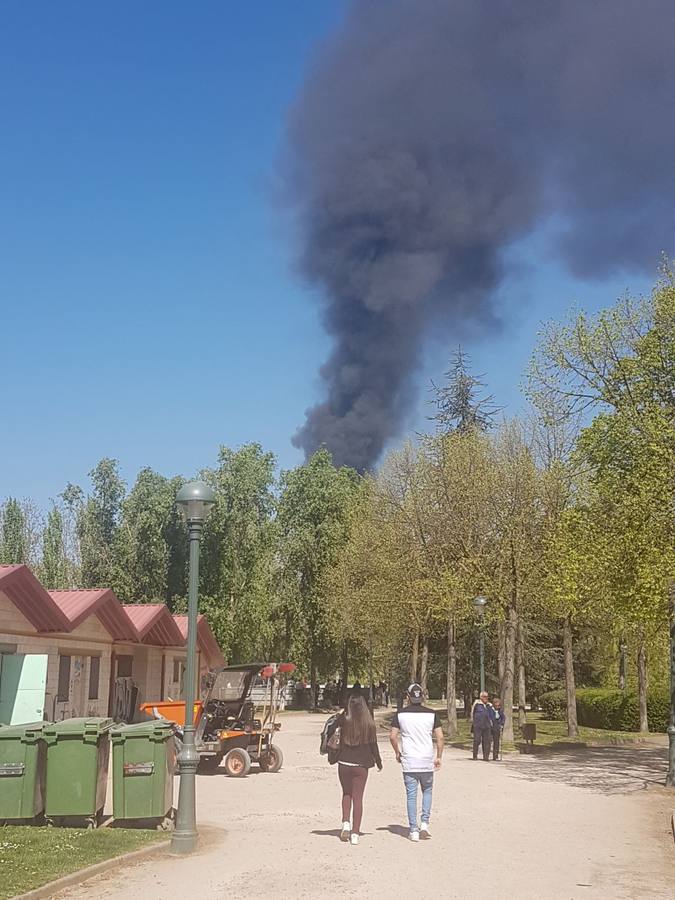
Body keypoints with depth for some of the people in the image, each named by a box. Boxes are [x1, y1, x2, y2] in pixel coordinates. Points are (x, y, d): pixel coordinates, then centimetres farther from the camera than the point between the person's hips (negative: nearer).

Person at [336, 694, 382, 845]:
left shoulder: (344, 721, -8)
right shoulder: (369, 724, -7)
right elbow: (373, 745, 0)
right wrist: (379, 762, 13)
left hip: (344, 763, 1)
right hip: (361, 765, -1)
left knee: (346, 794, 20)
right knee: (358, 798, 5)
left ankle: (346, 823, 2)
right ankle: (355, 833, 3)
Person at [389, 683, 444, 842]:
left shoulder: (400, 714, -2)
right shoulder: (432, 714, -1)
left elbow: (393, 736, -4)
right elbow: (440, 737, -3)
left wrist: (397, 753, 11)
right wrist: (438, 757, 7)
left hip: (408, 761, -1)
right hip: (427, 760, 1)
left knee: (411, 795, 5)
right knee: (427, 790, 19)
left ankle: (414, 830, 4)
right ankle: (425, 823, 4)